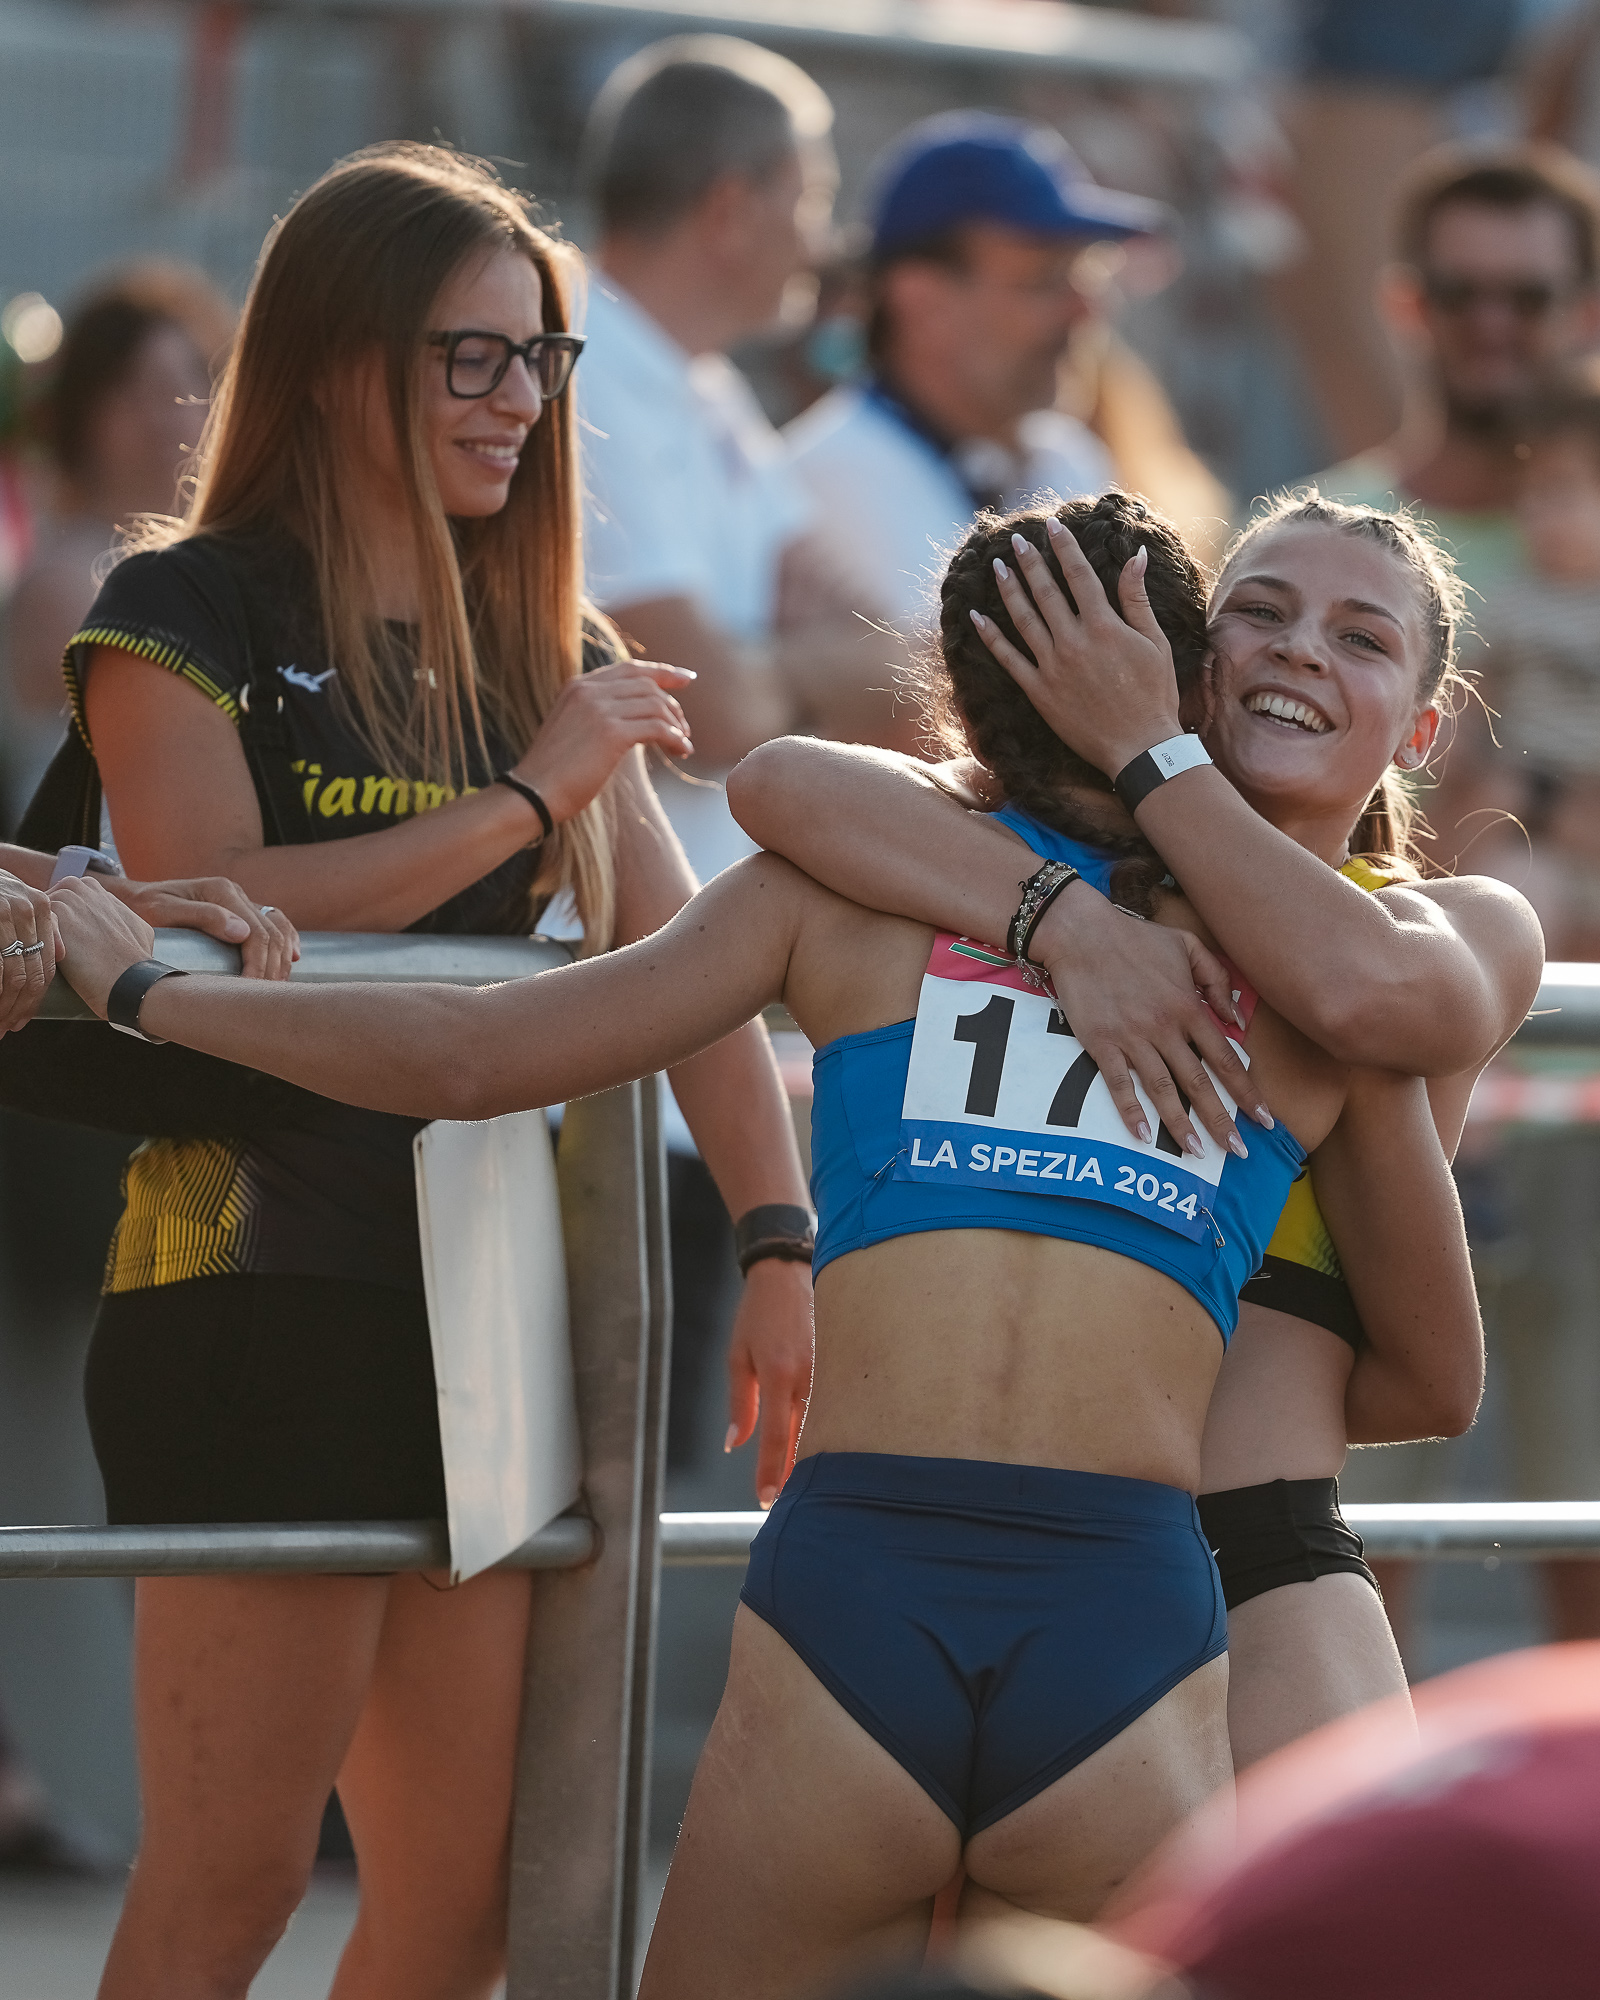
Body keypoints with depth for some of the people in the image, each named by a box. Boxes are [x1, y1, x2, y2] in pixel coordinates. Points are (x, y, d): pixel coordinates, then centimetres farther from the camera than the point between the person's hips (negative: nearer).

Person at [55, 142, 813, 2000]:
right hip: (261, 1280, -7)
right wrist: (523, 802, -13)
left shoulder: (549, 655, 18)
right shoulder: (186, 617, -1)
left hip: (494, 1290, 7)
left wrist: (780, 1243, -1)